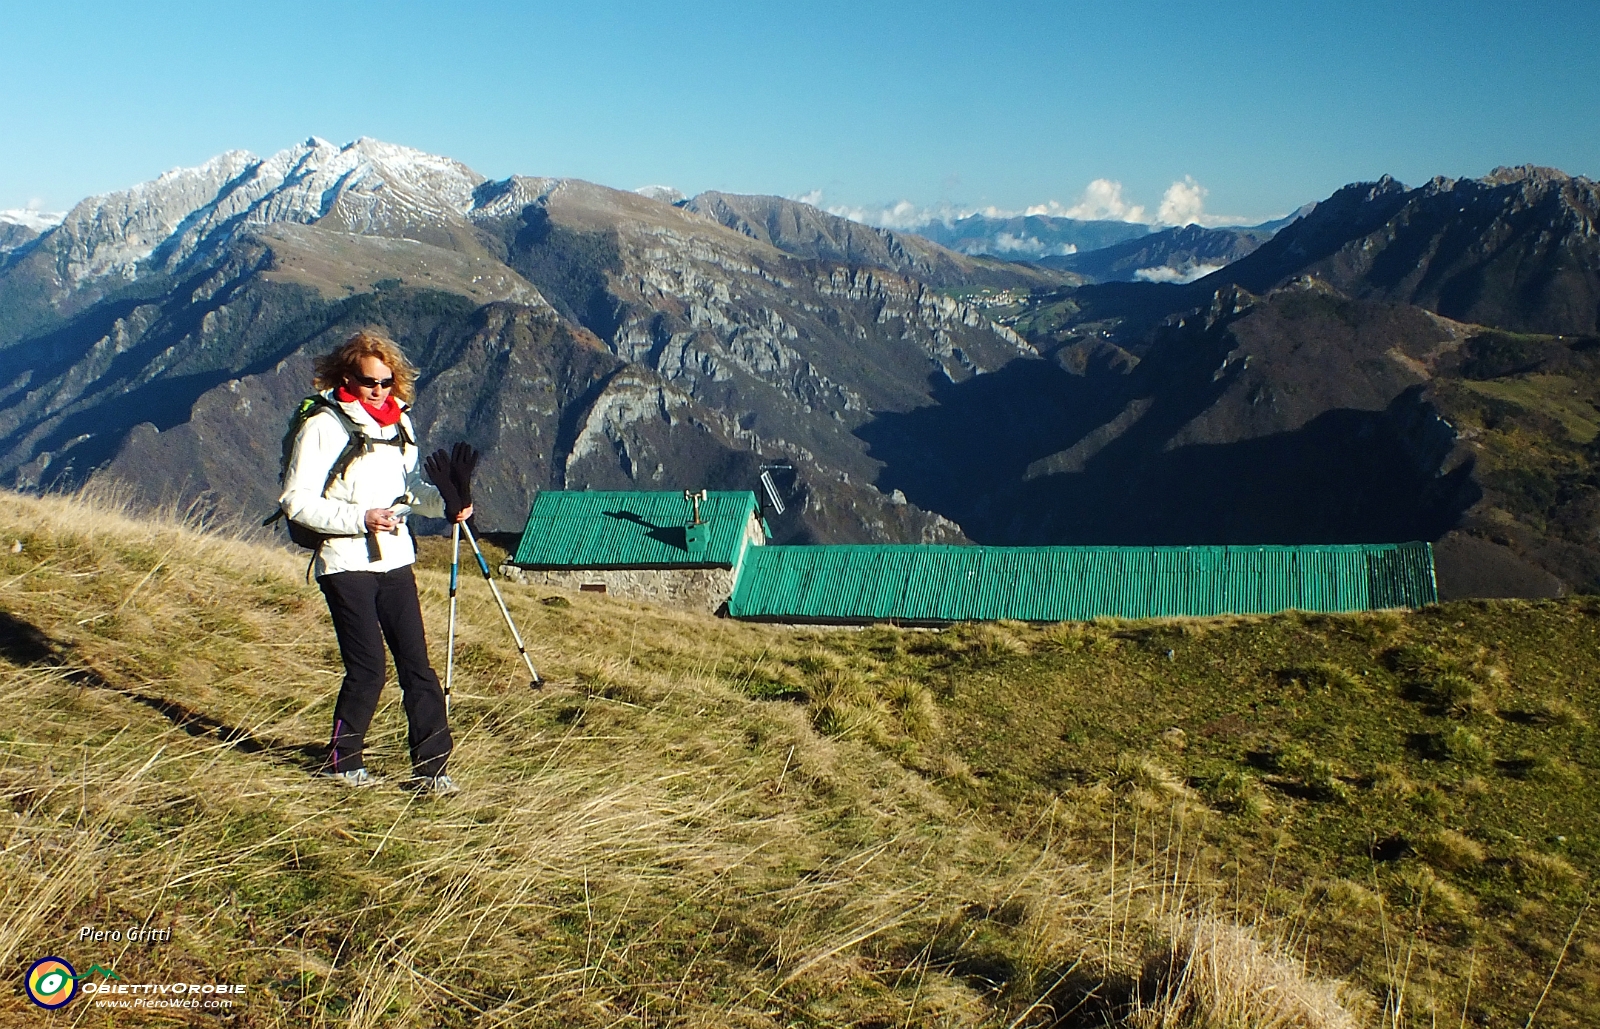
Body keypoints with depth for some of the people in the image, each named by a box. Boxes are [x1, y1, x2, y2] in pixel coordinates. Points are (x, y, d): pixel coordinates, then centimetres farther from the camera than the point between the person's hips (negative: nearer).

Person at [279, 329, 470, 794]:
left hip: (395, 559, 6)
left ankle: (431, 766, 8)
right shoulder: (323, 426, -7)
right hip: (346, 564, -5)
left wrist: (443, 502, 1)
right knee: (368, 667, -6)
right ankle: (341, 763, 14)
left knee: (416, 664, 2)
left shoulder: (399, 423, 12)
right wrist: (360, 518, -21)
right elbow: (296, 501, -11)